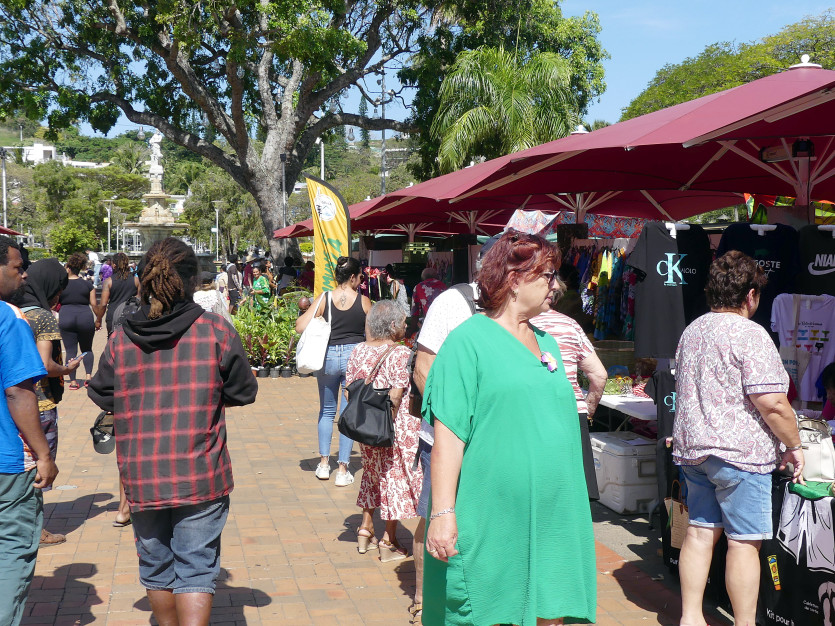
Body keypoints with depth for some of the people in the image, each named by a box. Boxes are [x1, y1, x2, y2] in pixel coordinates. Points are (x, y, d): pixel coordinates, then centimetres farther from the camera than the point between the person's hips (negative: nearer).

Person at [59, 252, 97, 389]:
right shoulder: (87, 284, 4)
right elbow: (94, 304, 3)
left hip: (66, 318, -1)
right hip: (86, 317, 1)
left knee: (71, 351, 4)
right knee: (87, 349, 15)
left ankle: (73, 381, 3)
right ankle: (89, 375, -3)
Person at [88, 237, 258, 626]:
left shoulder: (120, 338, -3)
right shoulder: (216, 331, -9)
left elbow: (100, 395, 9)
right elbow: (244, 392, 0)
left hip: (140, 478, 3)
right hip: (201, 477, -3)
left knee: (156, 567, 20)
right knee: (195, 569, 5)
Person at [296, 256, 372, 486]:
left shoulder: (324, 299, -5)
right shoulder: (363, 301, -6)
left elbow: (300, 327, -8)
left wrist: (305, 315, 12)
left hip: (328, 356, 1)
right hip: (354, 356, -1)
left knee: (327, 411, 18)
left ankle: (324, 463, 19)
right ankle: (343, 470, 8)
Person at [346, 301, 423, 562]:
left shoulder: (359, 351, 2)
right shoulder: (401, 354, -16)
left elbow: (350, 387, 3)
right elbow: (396, 396, -19)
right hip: (397, 427, -6)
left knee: (373, 473, 24)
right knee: (395, 476, 6)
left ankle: (365, 530, 30)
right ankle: (388, 542, 12)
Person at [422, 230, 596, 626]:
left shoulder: (547, 343, 14)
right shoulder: (469, 341, -8)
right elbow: (448, 433, -14)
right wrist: (443, 512, -20)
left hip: (550, 517, 7)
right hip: (490, 524, -6)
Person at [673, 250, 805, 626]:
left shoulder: (691, 331, 13)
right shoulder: (749, 334, -14)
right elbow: (772, 403, -19)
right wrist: (794, 446, -6)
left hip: (691, 447, 8)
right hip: (739, 452, -8)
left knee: (701, 531, 13)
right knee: (744, 541, 1)